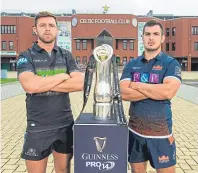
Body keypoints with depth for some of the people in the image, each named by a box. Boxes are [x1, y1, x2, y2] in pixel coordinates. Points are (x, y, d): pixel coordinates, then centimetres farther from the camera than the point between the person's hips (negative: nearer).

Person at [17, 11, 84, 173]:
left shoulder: (66, 55, 6)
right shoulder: (26, 56, -2)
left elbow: (80, 84, -9)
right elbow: (30, 85, -21)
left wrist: (43, 84, -14)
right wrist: (63, 76, -11)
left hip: (65, 125, 3)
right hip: (38, 127, -2)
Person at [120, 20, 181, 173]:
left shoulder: (171, 63, -5)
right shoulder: (132, 64, 4)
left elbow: (168, 91, -23)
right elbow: (124, 93, -10)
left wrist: (137, 85, -12)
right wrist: (156, 91, -15)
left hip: (160, 131, -3)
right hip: (135, 129, 4)